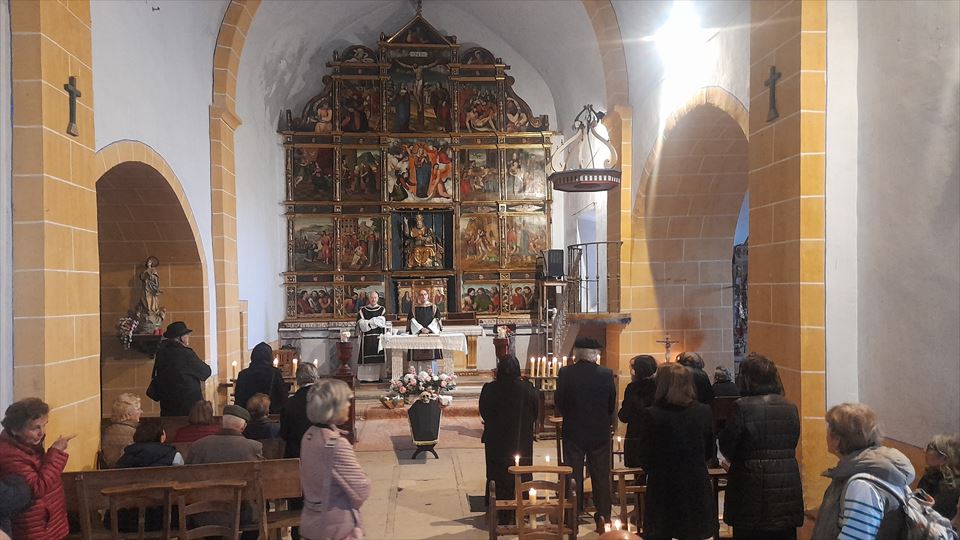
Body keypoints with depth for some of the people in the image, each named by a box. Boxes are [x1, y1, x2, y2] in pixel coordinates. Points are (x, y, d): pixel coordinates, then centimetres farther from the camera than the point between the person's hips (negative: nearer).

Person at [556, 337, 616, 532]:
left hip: (573, 432, 0)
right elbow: (612, 405, -1)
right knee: (601, 477, 12)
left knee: (573, 477, 10)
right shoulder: (606, 374, -10)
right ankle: (603, 519, 18)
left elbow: (559, 403, -4)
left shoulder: (565, 373, -12)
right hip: (600, 433, 1)